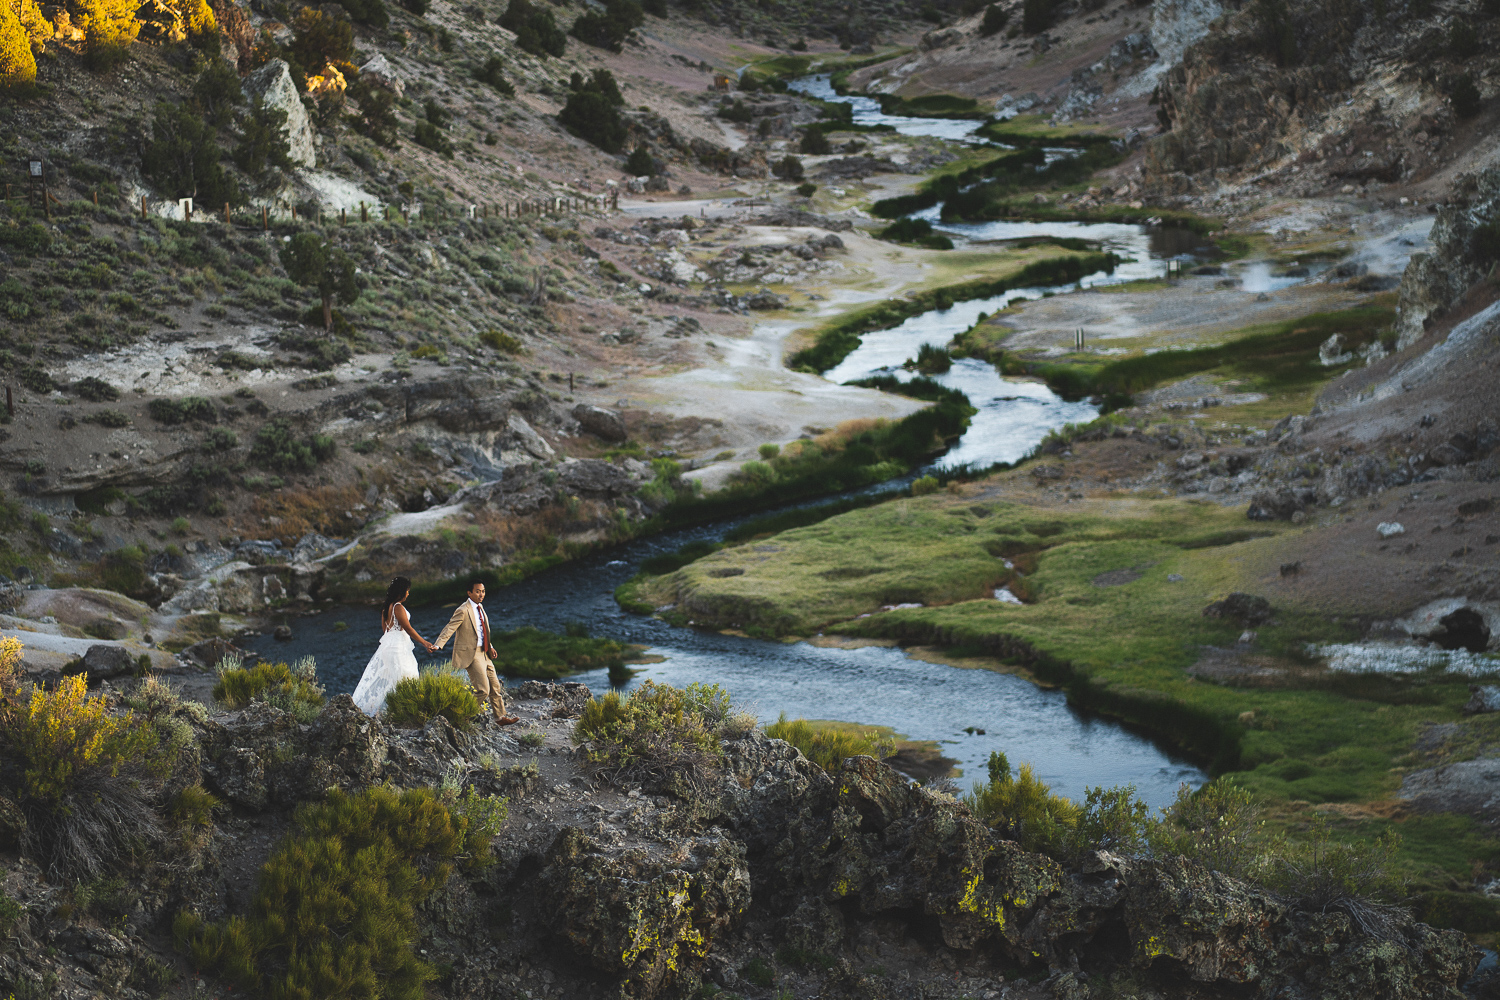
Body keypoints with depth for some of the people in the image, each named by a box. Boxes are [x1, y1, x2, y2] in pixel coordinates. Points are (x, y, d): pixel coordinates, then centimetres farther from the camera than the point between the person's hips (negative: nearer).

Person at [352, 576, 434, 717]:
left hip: (386, 645, 9)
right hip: (398, 646, -9)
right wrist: (424, 643, -9)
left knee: (382, 677, 12)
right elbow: (408, 629, -15)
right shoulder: (398, 608, -16)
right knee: (400, 679, -7)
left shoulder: (386, 607, 11)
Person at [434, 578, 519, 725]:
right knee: (483, 690, -12)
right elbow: (449, 628, -19)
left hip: (484, 654, 9)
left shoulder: (480, 607, 12)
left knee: (495, 687, 14)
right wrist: (438, 645, -30)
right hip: (471, 654, -9)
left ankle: (501, 717, 24)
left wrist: (490, 647, 15)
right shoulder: (463, 611, -15)